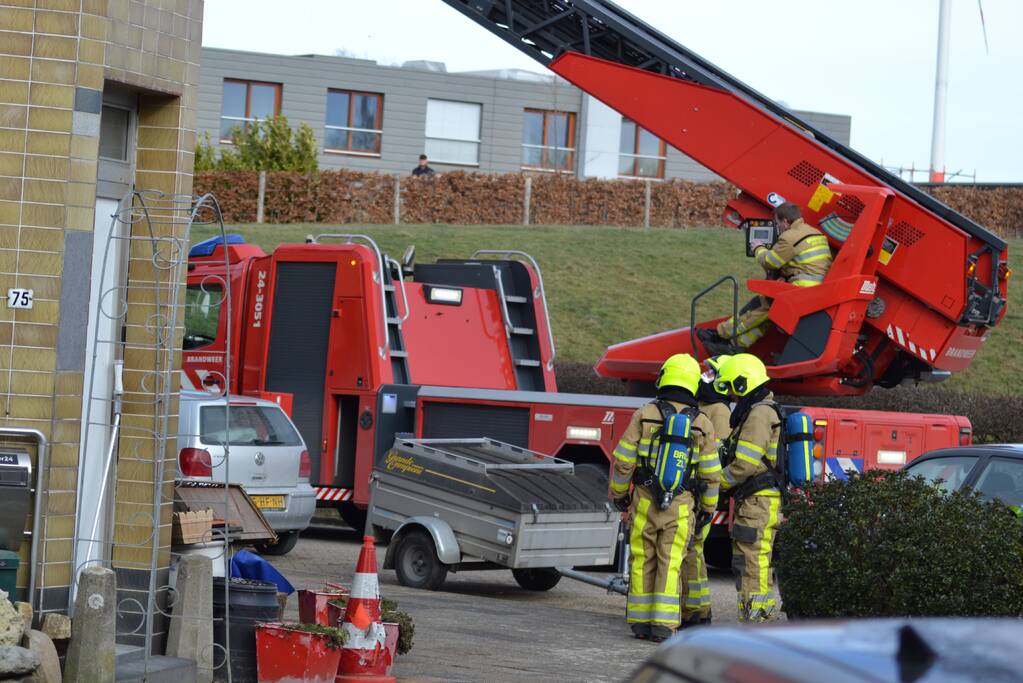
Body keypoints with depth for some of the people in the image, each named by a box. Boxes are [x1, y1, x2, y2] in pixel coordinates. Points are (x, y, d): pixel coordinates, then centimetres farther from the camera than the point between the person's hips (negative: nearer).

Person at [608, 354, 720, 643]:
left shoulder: (644, 415, -4)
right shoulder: (701, 424, -2)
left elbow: (623, 461, -4)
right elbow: (710, 473, 1)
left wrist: (618, 494, 10)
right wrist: (709, 507, 14)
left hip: (644, 500, 0)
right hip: (680, 506, 0)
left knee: (642, 560, 9)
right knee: (670, 564, 3)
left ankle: (641, 622, 10)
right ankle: (663, 626, -3)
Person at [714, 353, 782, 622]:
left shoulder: (759, 414, -15)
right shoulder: (764, 411, 19)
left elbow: (745, 464, -20)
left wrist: (718, 484, -7)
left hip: (757, 504, -11)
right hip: (758, 502, 11)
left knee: (751, 565, -10)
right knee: (757, 565, 14)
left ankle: (753, 622, -12)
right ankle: (765, 619, 19)